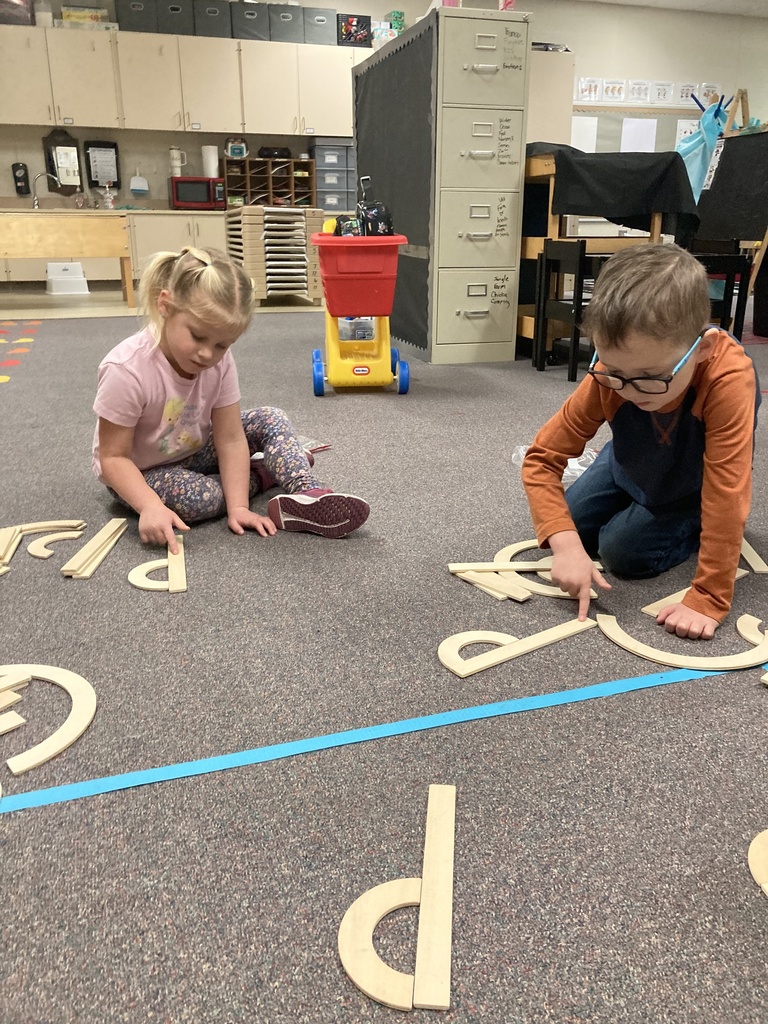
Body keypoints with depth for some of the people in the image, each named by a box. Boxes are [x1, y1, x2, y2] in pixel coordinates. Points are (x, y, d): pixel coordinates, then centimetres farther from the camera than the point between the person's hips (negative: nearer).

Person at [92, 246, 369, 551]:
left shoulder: (219, 362, -18)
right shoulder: (126, 370, -32)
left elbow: (230, 439, -17)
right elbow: (114, 457, -26)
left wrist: (238, 507, -28)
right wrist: (151, 507, -43)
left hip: (196, 451, 5)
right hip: (140, 472, -5)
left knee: (271, 420, -10)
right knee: (195, 499, -34)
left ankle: (308, 495, -28)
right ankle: (266, 473, -7)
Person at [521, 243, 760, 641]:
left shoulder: (728, 380, -43)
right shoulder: (607, 377, -33)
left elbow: (727, 493, -41)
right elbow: (542, 458, -28)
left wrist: (708, 600, -41)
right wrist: (564, 542, -42)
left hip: (693, 488, -3)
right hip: (629, 470, 4)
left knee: (625, 551, -18)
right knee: (568, 528, -1)